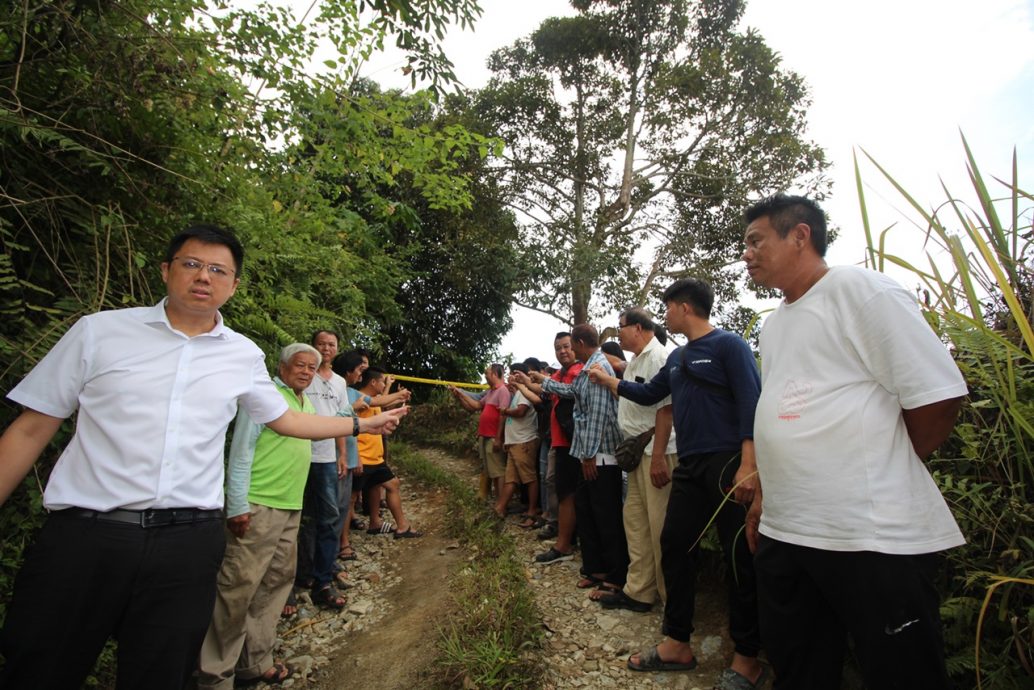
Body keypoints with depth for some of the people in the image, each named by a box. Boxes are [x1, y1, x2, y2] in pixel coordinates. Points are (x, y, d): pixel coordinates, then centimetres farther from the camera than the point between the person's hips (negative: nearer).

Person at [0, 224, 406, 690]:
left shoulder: (244, 356, 7)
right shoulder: (98, 330, 2)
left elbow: (284, 420, 21)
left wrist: (360, 424, 22)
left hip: (188, 542, 2)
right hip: (84, 534, -1)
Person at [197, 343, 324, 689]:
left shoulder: (309, 406, 15)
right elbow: (241, 451, -13)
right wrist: (237, 505, -16)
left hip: (292, 507, 9)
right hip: (259, 505, -8)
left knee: (277, 581, 14)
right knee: (238, 586, -4)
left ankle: (255, 660, 28)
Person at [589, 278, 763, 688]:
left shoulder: (728, 345, -7)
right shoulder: (677, 357, 16)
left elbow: (751, 403, -16)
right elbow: (650, 394, 28)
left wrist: (748, 465, -23)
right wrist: (609, 382, 29)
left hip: (727, 464, -8)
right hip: (690, 467, 8)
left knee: (738, 557, 1)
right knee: (675, 546, 9)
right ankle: (677, 645, 22)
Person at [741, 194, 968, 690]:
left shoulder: (861, 290, -8)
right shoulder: (773, 324, 15)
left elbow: (937, 397, -12)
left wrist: (882, 476, -1)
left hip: (873, 537, -7)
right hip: (783, 533, 8)